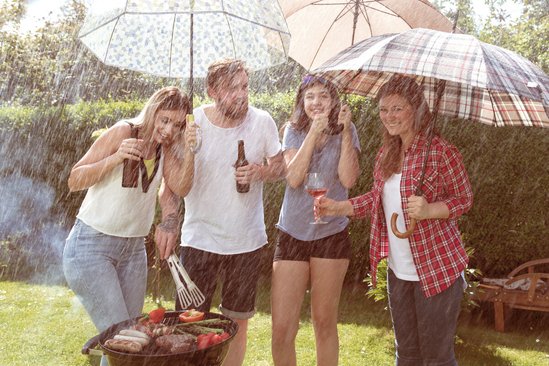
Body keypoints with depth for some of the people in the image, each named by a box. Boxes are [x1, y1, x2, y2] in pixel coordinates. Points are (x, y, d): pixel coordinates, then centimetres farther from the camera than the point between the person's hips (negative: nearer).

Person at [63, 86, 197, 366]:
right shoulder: (124, 132, -14)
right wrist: (116, 157, -29)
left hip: (133, 249, 6)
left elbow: (181, 188, -11)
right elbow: (75, 181, -16)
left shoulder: (166, 148, 3)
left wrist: (189, 152, -25)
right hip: (91, 246, -6)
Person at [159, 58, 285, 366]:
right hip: (200, 239, -1)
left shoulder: (262, 121, -6)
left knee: (238, 322, 16)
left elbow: (280, 167, 5)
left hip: (247, 240, 2)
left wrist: (259, 171, -17)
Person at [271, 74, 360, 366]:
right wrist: (314, 132, -15)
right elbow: (293, 178, -12)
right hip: (292, 233, 1)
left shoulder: (345, 132, 3)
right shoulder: (293, 132, 4)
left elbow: (348, 179, -12)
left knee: (324, 322, 11)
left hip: (331, 234, 0)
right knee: (282, 328, -3)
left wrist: (346, 131, -13)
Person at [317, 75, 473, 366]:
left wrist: (428, 210, -27)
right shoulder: (386, 153, 7)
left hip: (437, 268, -7)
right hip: (398, 271, 7)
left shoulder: (440, 151, -15)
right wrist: (339, 207, 3)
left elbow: (464, 198, -10)